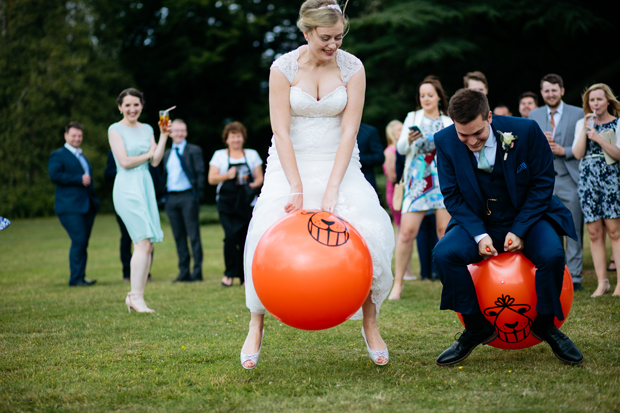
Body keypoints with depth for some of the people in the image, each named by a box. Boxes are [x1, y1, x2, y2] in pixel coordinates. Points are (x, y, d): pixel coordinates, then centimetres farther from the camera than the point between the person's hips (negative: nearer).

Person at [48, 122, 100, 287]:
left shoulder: (82, 157, 25)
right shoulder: (58, 155, 1)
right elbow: (54, 175, -16)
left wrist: (95, 201, 19)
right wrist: (79, 179, -16)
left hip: (87, 206, 7)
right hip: (70, 207, -7)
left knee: (83, 243, 5)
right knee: (79, 241, -14)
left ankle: (80, 277, 9)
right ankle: (76, 279, -10)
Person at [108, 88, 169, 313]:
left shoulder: (147, 129, 16)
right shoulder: (115, 129, -1)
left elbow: (155, 161, 7)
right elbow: (125, 162, -10)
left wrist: (163, 135, 1)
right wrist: (149, 153, 1)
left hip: (145, 185, 6)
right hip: (127, 187, -6)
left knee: (146, 244, 2)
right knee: (143, 242, -14)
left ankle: (135, 296, 8)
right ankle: (136, 297, -11)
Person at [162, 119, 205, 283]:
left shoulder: (194, 150, 2)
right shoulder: (166, 154, 18)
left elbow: (200, 173, -2)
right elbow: (164, 175, 18)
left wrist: (198, 194, -10)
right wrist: (163, 195, 7)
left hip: (188, 197, -5)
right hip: (171, 198, 5)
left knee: (193, 235, -4)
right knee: (178, 236, 7)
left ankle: (197, 271, 0)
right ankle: (184, 271, 12)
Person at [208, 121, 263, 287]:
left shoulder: (252, 154, 14)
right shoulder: (219, 155, 10)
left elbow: (259, 177, 13)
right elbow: (211, 179, 3)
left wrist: (254, 184, -10)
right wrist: (227, 176, -15)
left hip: (247, 203, 1)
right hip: (227, 203, -1)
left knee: (246, 238, -4)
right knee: (231, 236, -16)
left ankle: (245, 276, 5)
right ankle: (230, 273, -3)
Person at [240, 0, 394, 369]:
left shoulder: (352, 68, -7)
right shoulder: (284, 68, -10)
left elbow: (349, 131, -12)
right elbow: (281, 132, -13)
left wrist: (332, 190, -20)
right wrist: (298, 190, -20)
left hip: (339, 163, 1)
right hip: (291, 163, -1)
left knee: (368, 230, -18)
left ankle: (370, 325, -1)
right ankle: (256, 328, -2)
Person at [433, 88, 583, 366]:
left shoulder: (525, 131, -16)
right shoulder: (445, 141, -11)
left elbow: (543, 183, -8)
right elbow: (452, 195, -5)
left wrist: (519, 230, -17)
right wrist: (479, 235, -19)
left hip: (527, 217, -1)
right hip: (478, 223, 2)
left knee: (552, 255, -31)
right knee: (444, 254, -26)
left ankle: (545, 325, -3)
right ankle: (477, 329, -7)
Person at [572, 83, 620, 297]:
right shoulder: (582, 124, 13)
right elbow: (578, 153, 2)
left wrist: (598, 138, -14)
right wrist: (585, 129, -5)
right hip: (587, 181, 3)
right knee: (594, 233, 0)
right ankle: (602, 282, 5)